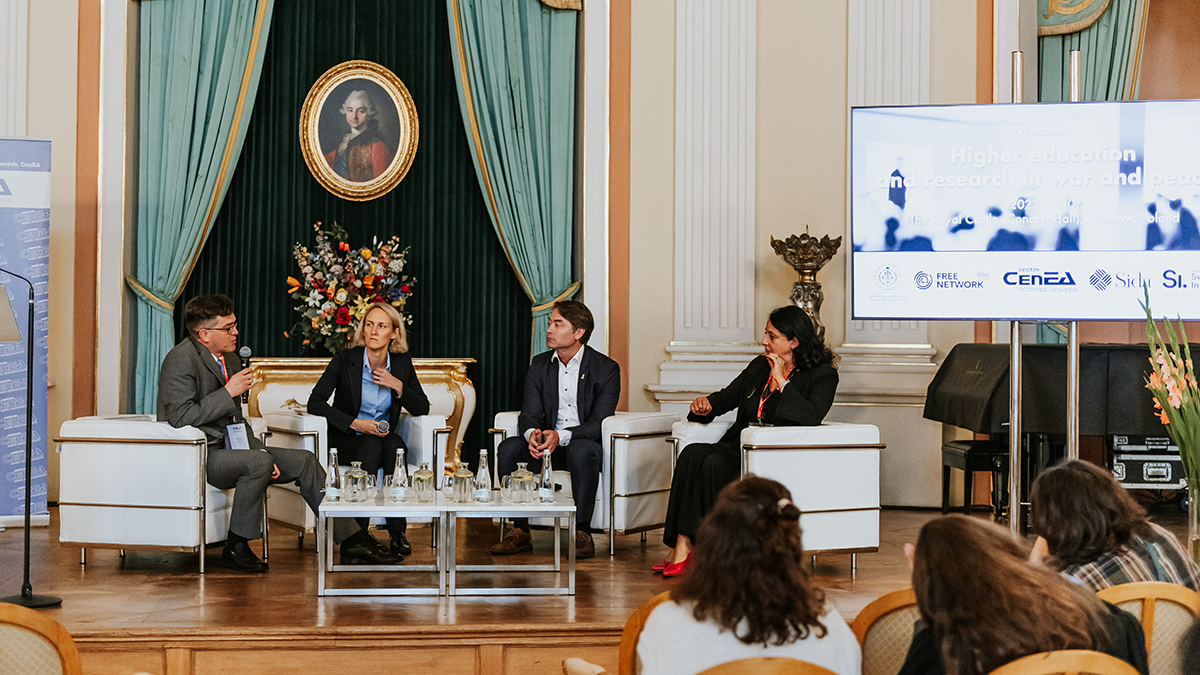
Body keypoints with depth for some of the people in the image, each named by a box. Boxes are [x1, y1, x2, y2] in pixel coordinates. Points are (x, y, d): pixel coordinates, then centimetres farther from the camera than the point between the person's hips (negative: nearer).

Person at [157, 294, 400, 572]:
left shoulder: (229, 357, 14)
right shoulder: (181, 359, -14)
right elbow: (180, 417, -24)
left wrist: (258, 450, 4)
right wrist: (228, 392, -20)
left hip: (230, 446, 9)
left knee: (303, 461, -1)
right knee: (259, 462, -33)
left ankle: (351, 539, 0)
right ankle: (236, 547, -19)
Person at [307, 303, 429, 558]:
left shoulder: (402, 363, 2)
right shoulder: (344, 360, -8)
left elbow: (422, 409, 4)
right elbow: (315, 403, -12)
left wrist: (398, 386, -15)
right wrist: (356, 424, -22)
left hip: (385, 440, 3)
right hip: (346, 441, -2)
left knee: (395, 443, -32)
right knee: (372, 445, -35)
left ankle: (397, 532, -33)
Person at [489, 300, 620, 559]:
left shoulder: (606, 368, -8)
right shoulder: (540, 365, 7)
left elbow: (599, 423, -16)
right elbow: (530, 413, 1)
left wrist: (561, 436, -33)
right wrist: (532, 433, -25)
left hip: (585, 443, -4)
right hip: (547, 445, 4)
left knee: (582, 451, -38)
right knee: (508, 448, -22)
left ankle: (582, 532, -27)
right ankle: (520, 531, -17)